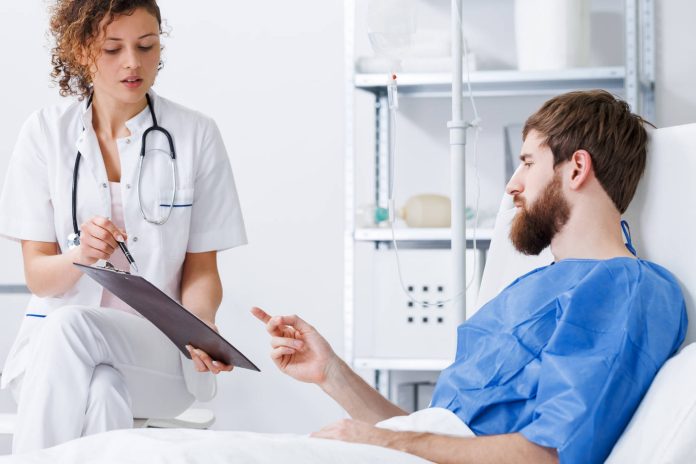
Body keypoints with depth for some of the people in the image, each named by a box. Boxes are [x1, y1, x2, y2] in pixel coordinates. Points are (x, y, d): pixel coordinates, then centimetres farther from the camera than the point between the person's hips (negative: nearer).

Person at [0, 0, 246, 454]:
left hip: (161, 349, 0)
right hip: (52, 342, 1)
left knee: (69, 326, -33)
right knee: (101, 393, -35)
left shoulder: (196, 135, 1)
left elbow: (201, 271, 5)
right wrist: (79, 257, -22)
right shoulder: (45, 132, 3)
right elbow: (37, 276, 2)